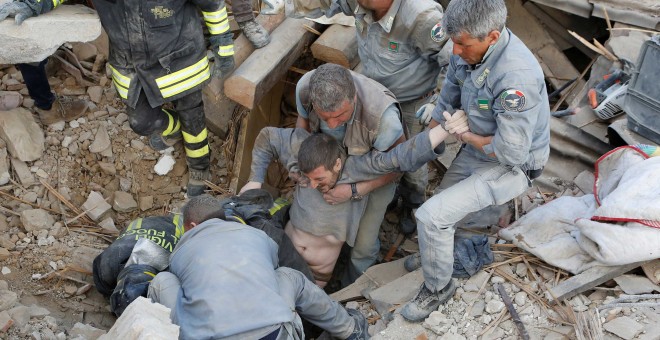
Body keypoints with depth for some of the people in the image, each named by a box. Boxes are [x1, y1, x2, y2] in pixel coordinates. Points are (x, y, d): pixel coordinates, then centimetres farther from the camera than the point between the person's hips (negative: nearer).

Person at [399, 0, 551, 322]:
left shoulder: (516, 76, -35)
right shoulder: (468, 47, -11)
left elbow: (511, 152, -32)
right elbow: (446, 102, 4)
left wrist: (466, 136, -16)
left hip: (512, 166, -7)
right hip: (475, 151, 8)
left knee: (431, 216, -16)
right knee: (442, 209, 14)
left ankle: (437, 288, 9)